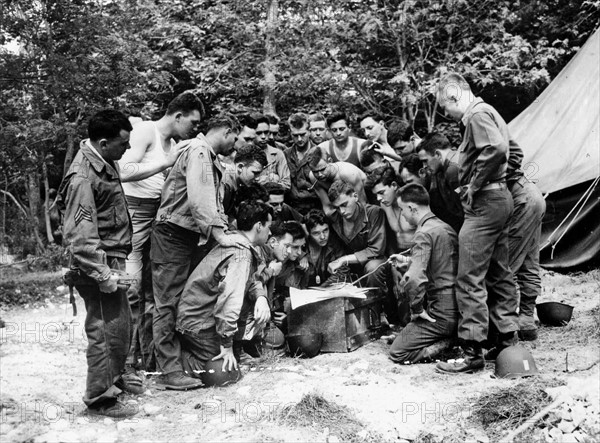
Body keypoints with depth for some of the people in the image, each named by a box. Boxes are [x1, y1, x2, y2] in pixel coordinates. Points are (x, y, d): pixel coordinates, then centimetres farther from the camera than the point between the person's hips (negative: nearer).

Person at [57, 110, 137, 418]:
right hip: (99, 265, -9)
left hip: (113, 262, 10)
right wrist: (103, 275, -25)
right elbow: (79, 236, -24)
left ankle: (113, 379, 36)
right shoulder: (82, 178, -22)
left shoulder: (105, 163, 7)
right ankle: (99, 398, 12)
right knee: (107, 330, -2)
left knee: (123, 324, 19)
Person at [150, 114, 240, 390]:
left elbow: (214, 202, 16)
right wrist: (219, 235, -26)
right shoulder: (199, 151, -12)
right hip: (173, 235, -10)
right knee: (169, 303, -6)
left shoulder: (211, 159, 20)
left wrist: (223, 231, 4)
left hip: (191, 237, 10)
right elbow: (199, 199, -24)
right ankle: (169, 372, -4)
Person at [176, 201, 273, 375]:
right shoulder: (241, 255, -23)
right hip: (197, 325, -10)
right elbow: (229, 301, -31)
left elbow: (252, 280, 14)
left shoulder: (237, 243, 7)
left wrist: (261, 297, -9)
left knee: (261, 311, 6)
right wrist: (227, 345, -25)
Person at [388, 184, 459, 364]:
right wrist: (407, 260, 26)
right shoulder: (446, 227, 9)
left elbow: (413, 279, -32)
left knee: (397, 353, 0)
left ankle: (450, 344, -7)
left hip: (442, 313, -9)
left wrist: (418, 309, -17)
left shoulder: (424, 232, -18)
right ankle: (455, 339, 9)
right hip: (458, 307, 9)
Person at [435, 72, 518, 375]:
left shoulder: (477, 114, -12)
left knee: (469, 279, -8)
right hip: (501, 197, 11)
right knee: (499, 274, 16)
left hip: (484, 202, -11)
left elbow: (496, 148, -28)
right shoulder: (488, 113, 20)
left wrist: (474, 185, -19)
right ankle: (507, 340, 24)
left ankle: (472, 353, -4)